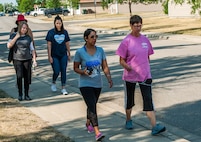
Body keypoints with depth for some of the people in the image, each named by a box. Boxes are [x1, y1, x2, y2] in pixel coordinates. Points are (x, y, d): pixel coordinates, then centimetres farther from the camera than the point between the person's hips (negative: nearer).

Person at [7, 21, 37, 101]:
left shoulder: (28, 38, 9)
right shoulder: (13, 36, 5)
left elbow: (32, 49, 10)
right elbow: (9, 46, -9)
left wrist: (34, 59, 0)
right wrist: (16, 37, -10)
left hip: (27, 59, 2)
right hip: (17, 59, -2)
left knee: (27, 78, 0)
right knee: (19, 76, -13)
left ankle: (26, 95, 10)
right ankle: (20, 94, 1)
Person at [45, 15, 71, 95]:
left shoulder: (65, 32, 3)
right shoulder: (51, 32, -6)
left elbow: (67, 44, 10)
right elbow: (49, 45, -6)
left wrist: (69, 54, 12)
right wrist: (49, 56, -10)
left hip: (63, 55, 3)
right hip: (54, 56, -3)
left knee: (63, 71, 2)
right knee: (56, 72, -5)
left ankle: (63, 88, 11)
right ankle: (53, 83, 24)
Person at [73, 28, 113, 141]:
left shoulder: (100, 50, 1)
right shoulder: (80, 52, -9)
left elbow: (105, 67, 2)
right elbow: (75, 68, -1)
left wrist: (109, 78, -13)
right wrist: (83, 72, -22)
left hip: (98, 84, 5)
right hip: (85, 84, -4)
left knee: (92, 105, 20)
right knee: (92, 107, -15)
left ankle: (88, 123, 46)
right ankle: (97, 132, -20)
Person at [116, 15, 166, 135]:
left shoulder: (145, 40, 4)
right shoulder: (126, 41, -8)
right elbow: (122, 61, -7)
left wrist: (146, 69, 13)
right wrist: (128, 68, -25)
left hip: (145, 75, 2)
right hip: (130, 76, -2)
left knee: (148, 99, -6)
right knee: (129, 99, 14)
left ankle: (154, 126, -12)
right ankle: (129, 120, 37)